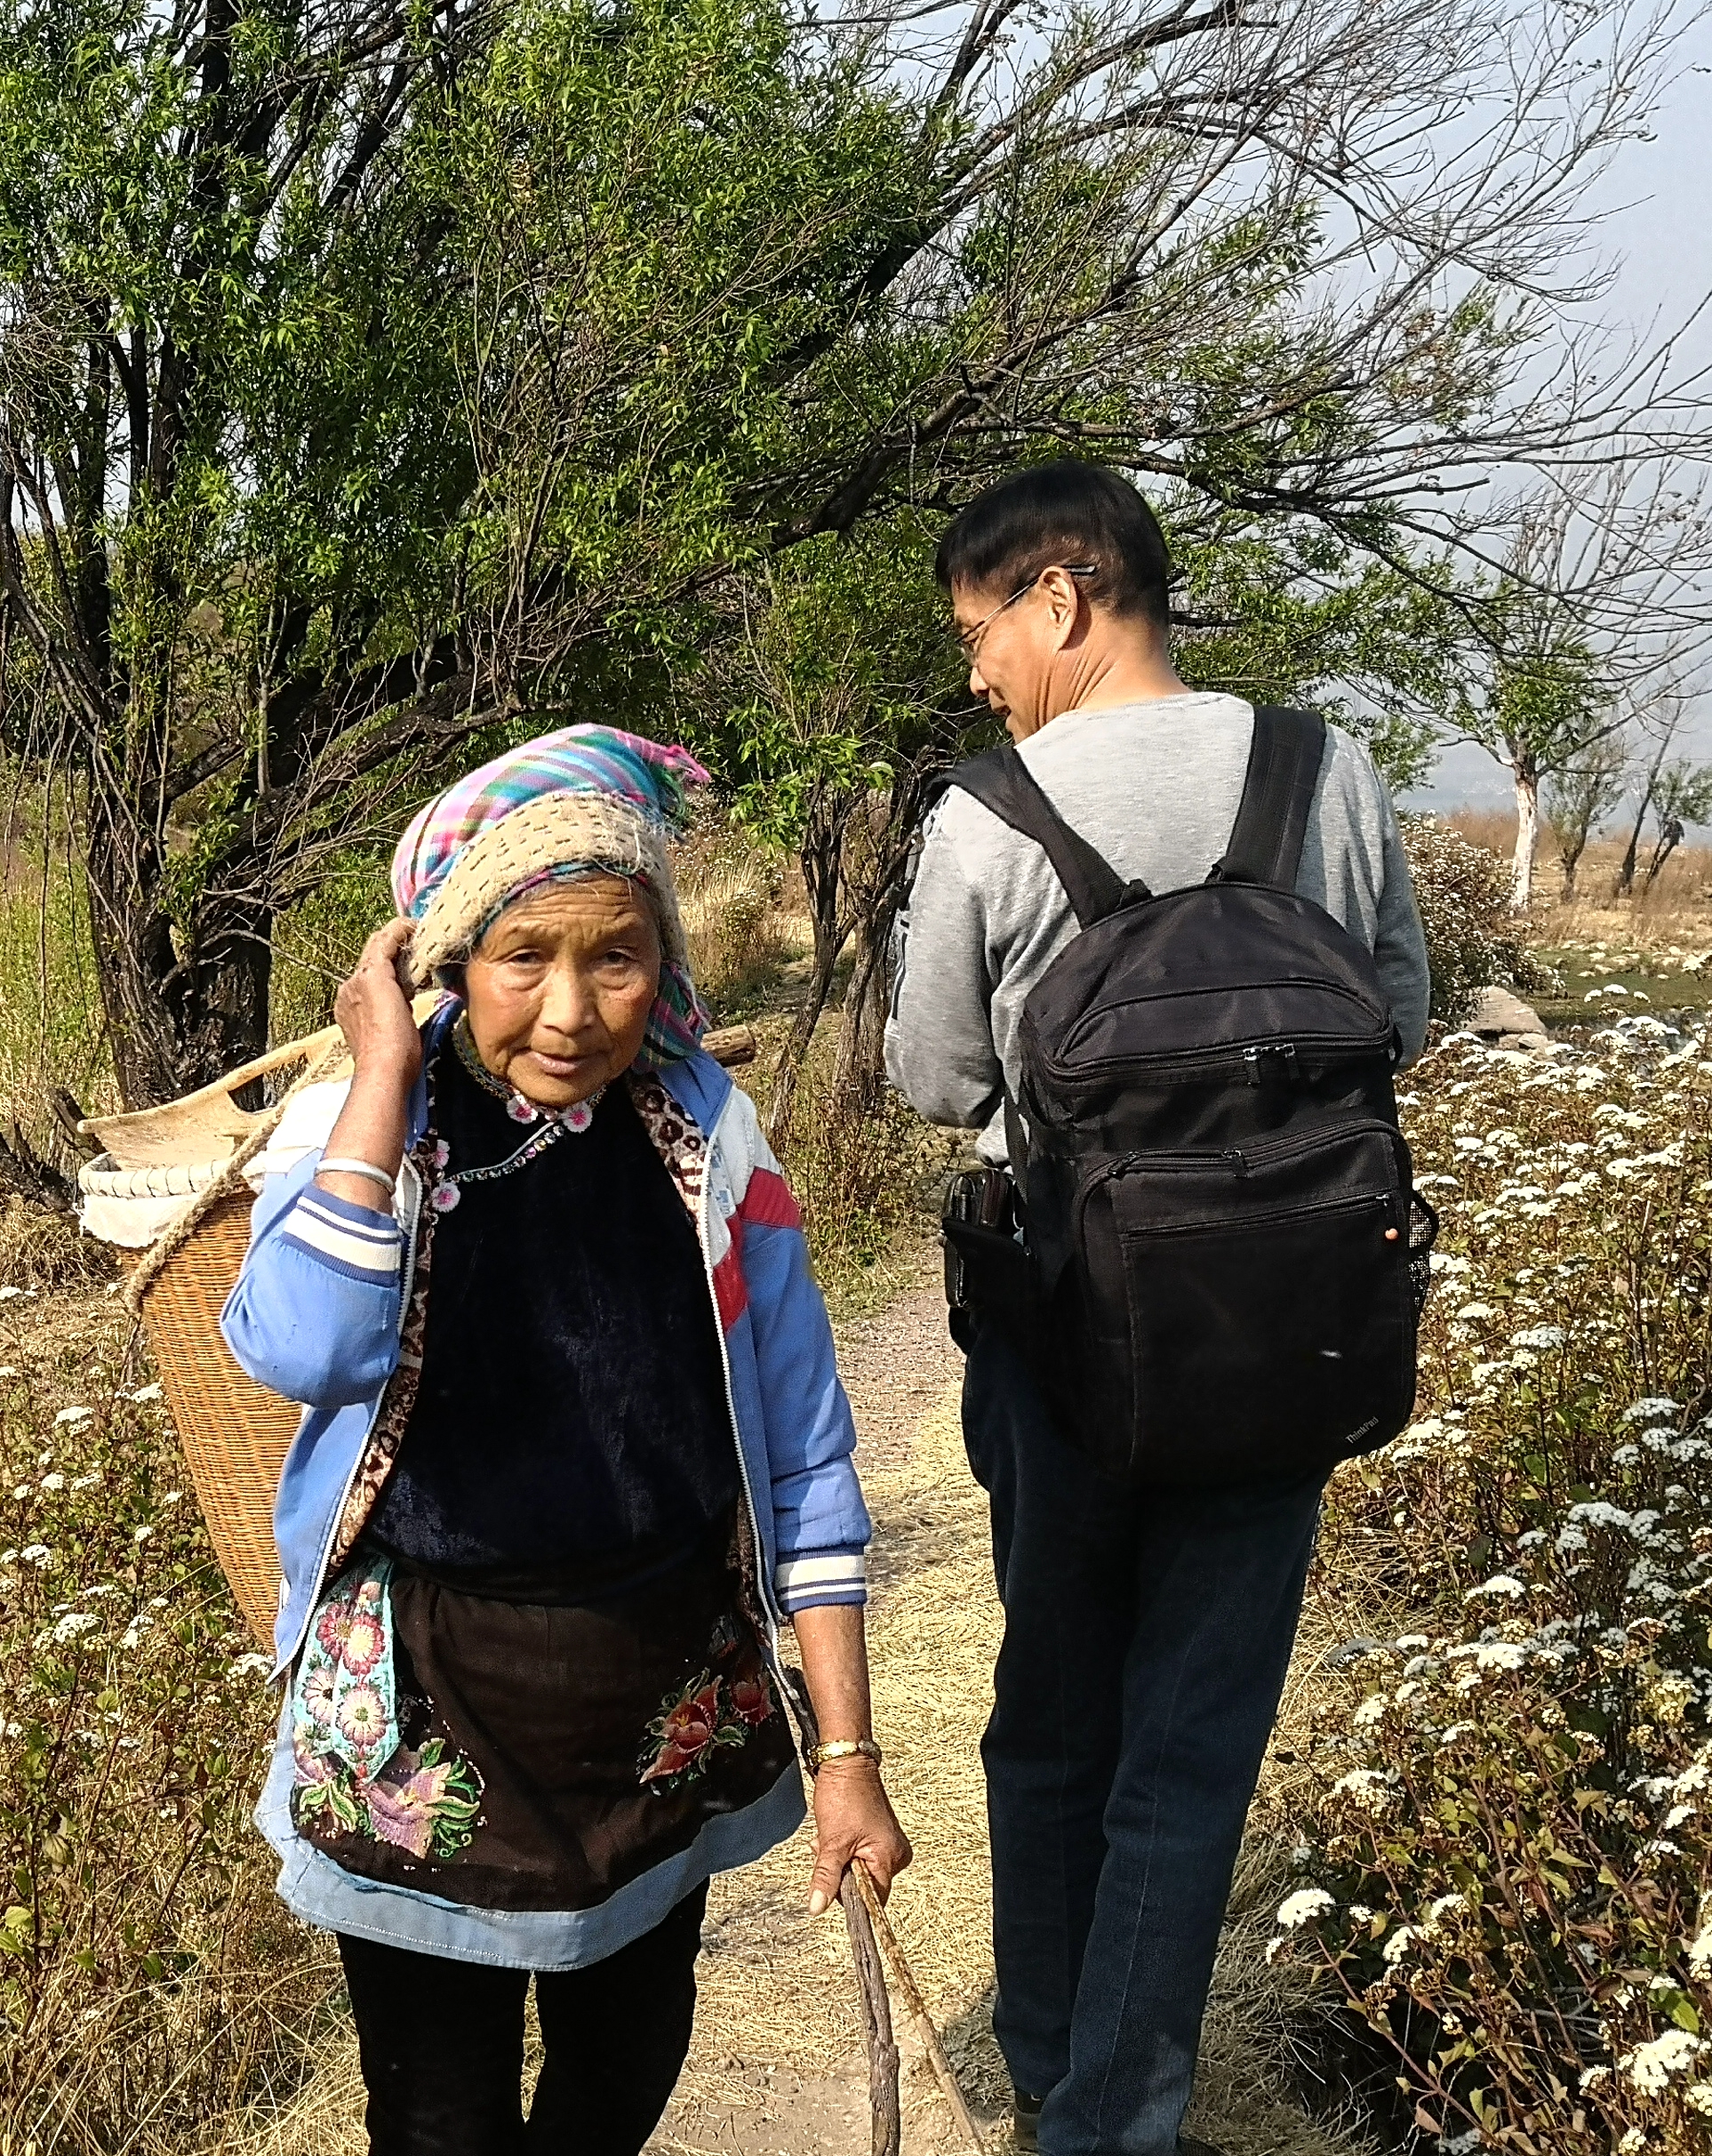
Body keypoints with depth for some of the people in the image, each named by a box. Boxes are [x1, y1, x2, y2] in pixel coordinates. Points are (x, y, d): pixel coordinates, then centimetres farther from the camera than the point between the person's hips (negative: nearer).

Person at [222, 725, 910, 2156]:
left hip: (671, 1702, 2)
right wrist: (385, 1074, -25)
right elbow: (303, 1352, -32)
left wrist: (846, 1750, -3)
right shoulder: (356, 1128, -11)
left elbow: (804, 1462, -3)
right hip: (425, 1709, -2)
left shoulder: (709, 1138, -7)